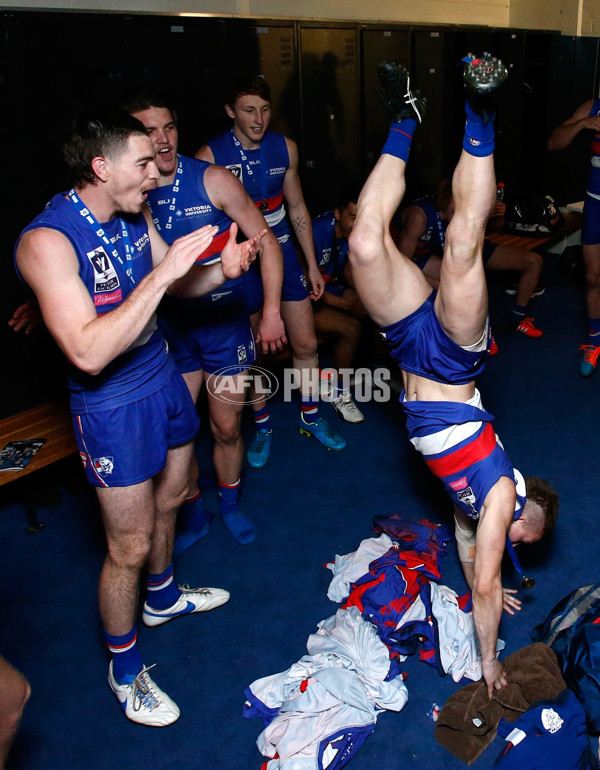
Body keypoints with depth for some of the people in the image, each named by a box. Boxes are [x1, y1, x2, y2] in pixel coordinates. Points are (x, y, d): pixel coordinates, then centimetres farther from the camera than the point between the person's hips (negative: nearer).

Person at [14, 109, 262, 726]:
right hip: (113, 406, -8)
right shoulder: (48, 240, -27)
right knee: (129, 547, 4)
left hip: (163, 379, 8)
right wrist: (161, 274, -35)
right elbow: (89, 352, -36)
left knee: (168, 501, 26)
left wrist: (221, 268, -10)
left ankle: (162, 598, 53)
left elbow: (179, 285, 11)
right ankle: (124, 669, 29)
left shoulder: (134, 216, -3)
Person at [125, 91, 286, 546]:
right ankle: (193, 517, 32)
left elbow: (266, 242, -6)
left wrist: (271, 311, -11)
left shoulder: (212, 180, -10)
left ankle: (230, 506, 37)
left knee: (227, 428, 10)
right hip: (168, 329, 2)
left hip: (225, 322, -1)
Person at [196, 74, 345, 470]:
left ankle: (311, 417, 30)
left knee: (306, 344, 8)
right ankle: (262, 427, 29)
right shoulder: (210, 156, -13)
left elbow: (297, 207, 10)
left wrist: (312, 264, 10)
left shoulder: (285, 148, 0)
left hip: (283, 252, 4)